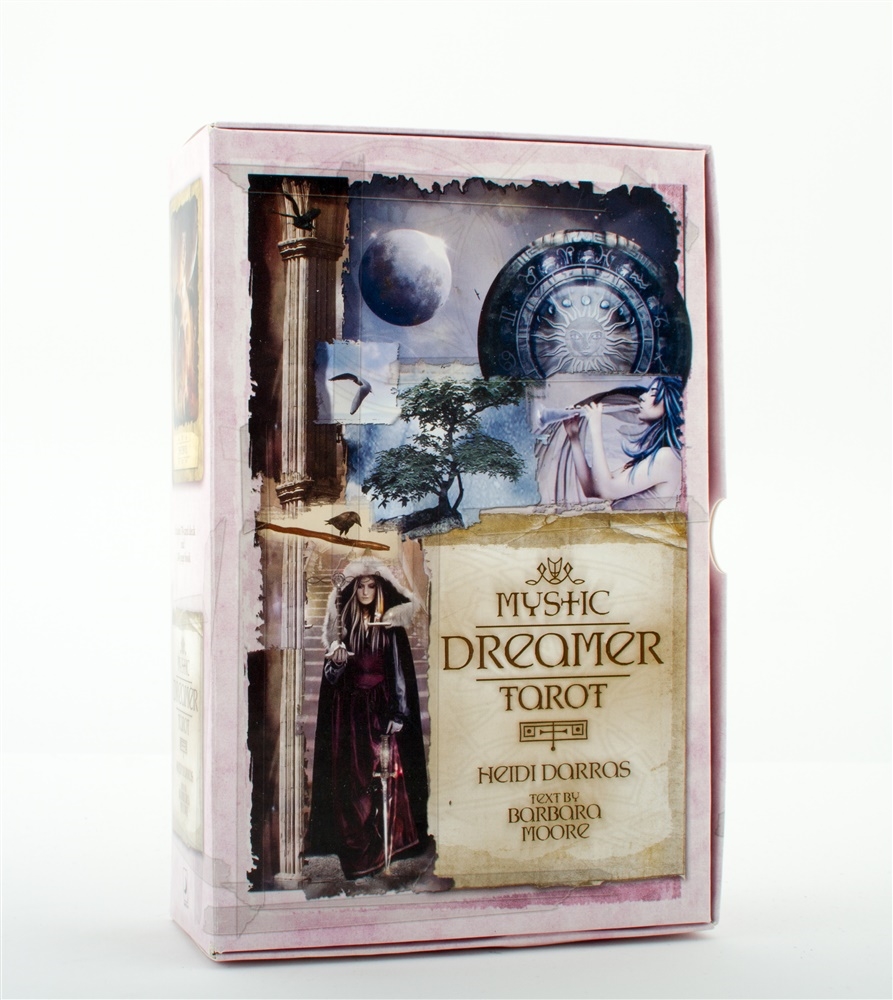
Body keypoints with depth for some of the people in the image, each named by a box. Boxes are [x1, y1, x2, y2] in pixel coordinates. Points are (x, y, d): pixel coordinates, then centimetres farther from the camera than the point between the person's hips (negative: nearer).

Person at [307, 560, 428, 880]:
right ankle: (353, 848, 5)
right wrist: (336, 661, -17)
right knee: (349, 778, -1)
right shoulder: (343, 625, 7)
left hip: (380, 707, -2)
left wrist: (397, 714, -12)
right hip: (348, 709, 2)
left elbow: (401, 671, -3)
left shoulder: (391, 626, 1)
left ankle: (380, 848, -2)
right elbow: (330, 676, 6)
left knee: (383, 775, -7)